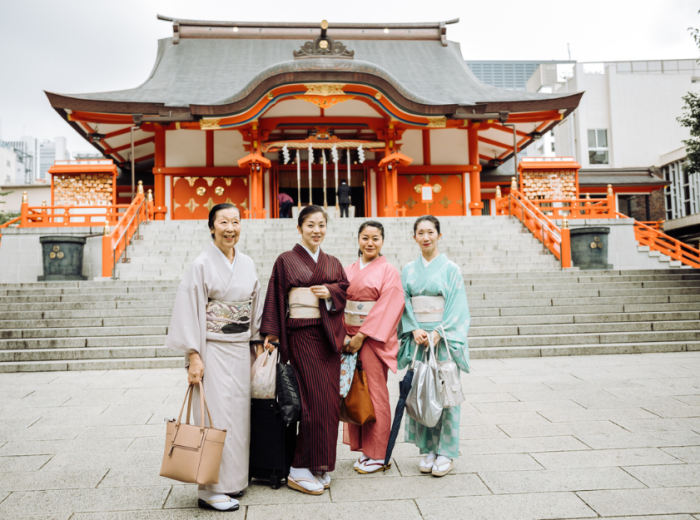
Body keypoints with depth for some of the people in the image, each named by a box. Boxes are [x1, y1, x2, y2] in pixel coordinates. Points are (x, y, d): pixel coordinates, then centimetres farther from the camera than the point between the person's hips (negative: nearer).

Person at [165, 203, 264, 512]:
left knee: (239, 413, 11)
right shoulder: (202, 264, -8)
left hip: (242, 350, 6)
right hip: (213, 350, -6)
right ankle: (211, 490, 8)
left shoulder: (247, 264, 9)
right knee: (216, 416, -4)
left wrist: (257, 343, 11)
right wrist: (193, 356, -15)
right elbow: (189, 311, -11)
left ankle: (234, 480, 25)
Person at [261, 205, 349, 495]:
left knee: (330, 400, 3)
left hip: (329, 335, 5)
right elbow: (275, 298, 1)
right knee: (315, 398, -10)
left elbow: (345, 288, 12)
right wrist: (271, 334, -5)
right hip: (301, 334, -5)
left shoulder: (333, 263, 18)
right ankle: (299, 471, 1)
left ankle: (321, 466, 16)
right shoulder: (286, 261, 5)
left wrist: (330, 291, -8)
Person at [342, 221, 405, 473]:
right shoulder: (349, 271, 13)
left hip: (374, 339, -5)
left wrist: (362, 336, -16)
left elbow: (387, 307, -11)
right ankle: (364, 448, 22)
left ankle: (379, 455, 11)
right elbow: (340, 303, 11)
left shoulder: (388, 271, -3)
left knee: (374, 394, -1)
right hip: (349, 338, 5)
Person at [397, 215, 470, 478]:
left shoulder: (451, 269, 1)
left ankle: (445, 452, 11)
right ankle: (428, 450, 17)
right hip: (417, 337, 3)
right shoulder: (409, 270, 9)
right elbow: (404, 304, 5)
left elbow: (456, 306, -5)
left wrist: (437, 333, -15)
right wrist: (415, 329, -10)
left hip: (444, 338, -3)